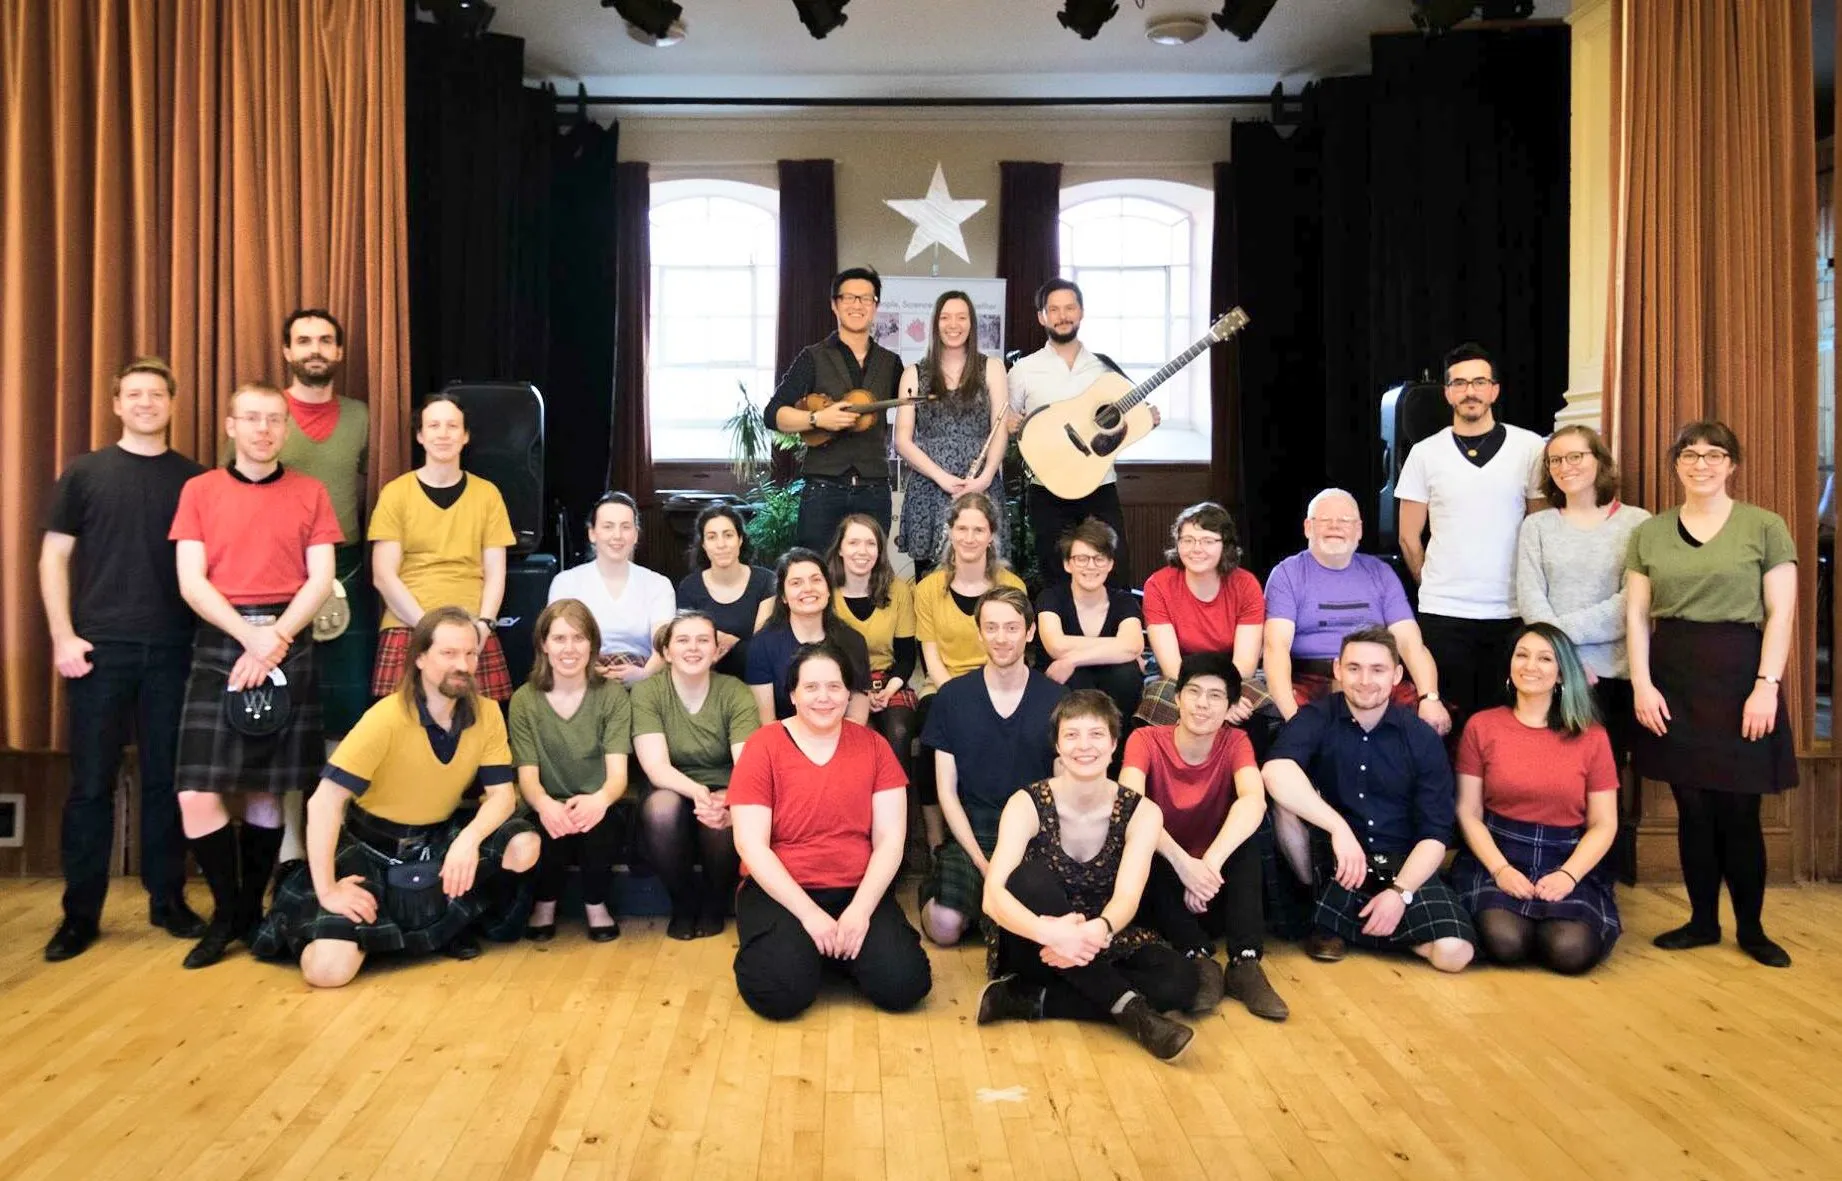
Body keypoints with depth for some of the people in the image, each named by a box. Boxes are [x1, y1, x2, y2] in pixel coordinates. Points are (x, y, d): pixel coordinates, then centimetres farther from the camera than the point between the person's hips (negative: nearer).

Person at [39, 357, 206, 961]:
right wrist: (63, 635, -6)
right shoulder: (85, 472, 6)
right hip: (100, 647, -1)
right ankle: (80, 912, 12)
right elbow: (54, 556, 4)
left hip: (173, 650, 1)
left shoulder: (195, 479, 9)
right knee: (91, 782, 3)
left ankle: (168, 899, 17)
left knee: (166, 779, 7)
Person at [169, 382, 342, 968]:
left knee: (266, 791, 6)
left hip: (289, 646, 0)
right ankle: (228, 912, 9)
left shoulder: (310, 493, 7)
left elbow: (321, 580, 1)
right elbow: (191, 581, -1)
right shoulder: (199, 491, 7)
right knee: (197, 793, -8)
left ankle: (252, 908, 21)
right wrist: (250, 635, -14)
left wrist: (276, 639, -13)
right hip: (219, 643, 0)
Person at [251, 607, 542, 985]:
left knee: (523, 847, -24)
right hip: (373, 845, -3)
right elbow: (323, 802, -23)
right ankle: (306, 909, 15)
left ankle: (454, 919, 4)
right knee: (329, 969, -21)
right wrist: (327, 891, -22)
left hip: (440, 838, 4)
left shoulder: (487, 713, -10)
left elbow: (502, 794, -10)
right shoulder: (387, 718, -23)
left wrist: (469, 839, -31)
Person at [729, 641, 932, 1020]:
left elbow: (890, 839, -1)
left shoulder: (873, 746, 3)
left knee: (903, 984, -19)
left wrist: (860, 910, -15)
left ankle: (843, 948, 11)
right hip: (780, 893, -2)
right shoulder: (763, 747, -4)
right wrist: (810, 914, -17)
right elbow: (751, 846, -9)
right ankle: (784, 945, 8)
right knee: (780, 992, -26)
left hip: (859, 891, 2)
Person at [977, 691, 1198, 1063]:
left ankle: (1028, 999, -20)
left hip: (1101, 947, 2)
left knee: (1180, 979, -25)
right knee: (1030, 877, -32)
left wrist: (1097, 931, -46)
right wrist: (1048, 932, -46)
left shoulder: (1141, 812, -8)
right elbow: (993, 895, -26)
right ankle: (1129, 1007, -29)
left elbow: (1126, 898, -22)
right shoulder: (1027, 804, -13)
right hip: (1037, 948, -2)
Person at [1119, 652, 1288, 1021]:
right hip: (1164, 886, -1)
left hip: (1216, 887, 1)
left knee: (1248, 831, -26)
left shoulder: (1234, 742, -7)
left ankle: (1245, 962, -29)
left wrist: (1210, 863, -42)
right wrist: (1182, 862, -43)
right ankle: (1199, 959, -32)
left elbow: (1254, 800, -27)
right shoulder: (1146, 739, -11)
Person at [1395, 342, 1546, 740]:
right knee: (1446, 722, 4)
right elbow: (1409, 536, 8)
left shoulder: (1530, 448, 3)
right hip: (1442, 615, 0)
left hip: (1511, 613, 0)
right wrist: (1438, 587, 9)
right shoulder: (1425, 453, 3)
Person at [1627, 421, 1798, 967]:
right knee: (1692, 809, 7)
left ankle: (1751, 927, 17)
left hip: (1739, 676, -2)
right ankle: (1702, 920, 20)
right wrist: (1642, 685, -3)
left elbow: (1781, 614, -2)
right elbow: (1637, 615, 8)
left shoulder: (1765, 526, 2)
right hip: (1673, 678, 2)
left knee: (1737, 811, 0)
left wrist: (1767, 685, -10)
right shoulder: (1649, 533, 10)